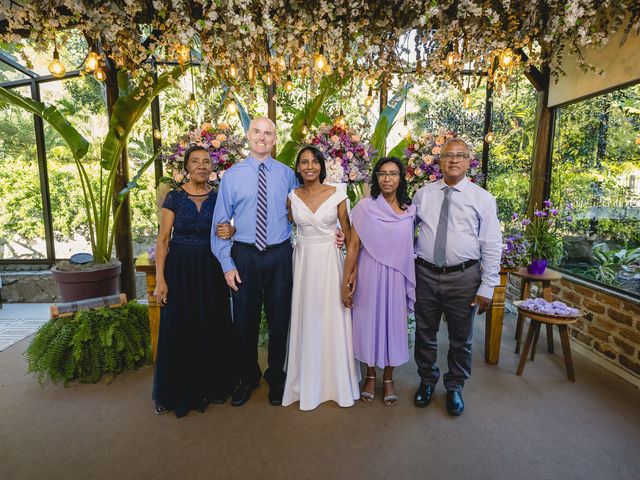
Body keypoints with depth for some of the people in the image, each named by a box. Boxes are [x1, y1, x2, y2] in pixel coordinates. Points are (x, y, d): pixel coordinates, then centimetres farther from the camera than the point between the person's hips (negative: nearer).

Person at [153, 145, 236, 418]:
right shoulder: (174, 197, -3)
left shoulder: (218, 197, 4)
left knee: (212, 328, 10)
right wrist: (160, 279, -11)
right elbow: (162, 240, -5)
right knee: (178, 330, 6)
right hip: (180, 269, -2)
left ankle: (211, 385, 30)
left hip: (211, 269, 2)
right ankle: (175, 392, 27)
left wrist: (231, 231, -13)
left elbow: (227, 228, 12)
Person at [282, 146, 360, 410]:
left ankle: (338, 380, 27)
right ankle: (308, 383, 27)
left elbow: (348, 232, 1)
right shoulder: (292, 197, 3)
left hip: (330, 260, -1)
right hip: (303, 262, 2)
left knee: (333, 319, 6)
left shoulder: (337, 194, -3)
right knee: (306, 321, 8)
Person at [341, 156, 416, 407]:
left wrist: (411, 283, 8)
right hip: (369, 275, -2)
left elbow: (409, 248, 9)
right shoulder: (365, 206, -6)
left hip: (396, 276, 2)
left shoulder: (409, 211, 3)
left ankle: (388, 379, 33)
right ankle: (370, 376, 33)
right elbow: (353, 246, -7)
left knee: (392, 324, 12)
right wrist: (346, 281, -9)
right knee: (368, 323, 10)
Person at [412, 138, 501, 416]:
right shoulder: (423, 194, 4)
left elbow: (492, 246, -4)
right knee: (424, 334, 16)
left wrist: (487, 287, -8)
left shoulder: (482, 199, -2)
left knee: (461, 339, 14)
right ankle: (427, 381, 40)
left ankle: (455, 387, 38)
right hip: (425, 274, 2)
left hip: (463, 278, -1)